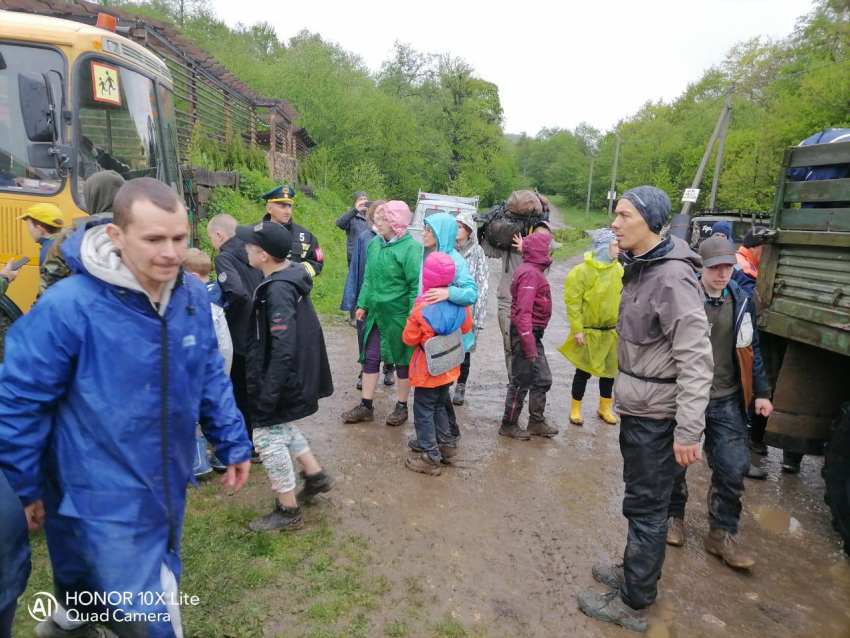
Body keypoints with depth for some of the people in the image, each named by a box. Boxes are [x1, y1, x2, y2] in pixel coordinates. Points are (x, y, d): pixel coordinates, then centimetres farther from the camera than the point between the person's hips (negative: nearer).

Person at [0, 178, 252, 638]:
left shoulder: (194, 295, -8)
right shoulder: (67, 307, -24)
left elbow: (211, 376, 3)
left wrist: (233, 443, 5)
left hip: (167, 489, 6)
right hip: (103, 500, -6)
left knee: (159, 589, 28)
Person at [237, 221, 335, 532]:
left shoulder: (278, 290, -26)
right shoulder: (290, 277, 2)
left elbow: (283, 348, -29)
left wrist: (268, 392, -24)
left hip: (281, 379, -10)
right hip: (297, 374, 10)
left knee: (268, 439, 5)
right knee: (282, 428, 27)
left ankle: (288, 512, 20)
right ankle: (315, 475, 36)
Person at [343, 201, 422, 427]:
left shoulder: (410, 248, -17)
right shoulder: (374, 244, 4)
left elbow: (416, 285, -17)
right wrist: (362, 304, 12)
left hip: (400, 315, -6)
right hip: (377, 314, 6)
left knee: (402, 360, 9)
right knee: (370, 358, 10)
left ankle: (401, 407, 26)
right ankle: (365, 406, 23)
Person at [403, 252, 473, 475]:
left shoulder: (422, 308, -23)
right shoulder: (459, 302, -7)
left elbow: (409, 338, -13)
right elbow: (466, 327, 8)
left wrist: (412, 321, 4)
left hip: (427, 371, -6)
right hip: (449, 369, 6)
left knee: (424, 411, 6)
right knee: (439, 405, 24)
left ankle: (430, 457, 11)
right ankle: (446, 444, 34)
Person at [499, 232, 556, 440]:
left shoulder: (534, 271, 13)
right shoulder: (530, 273, -19)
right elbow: (523, 312, -25)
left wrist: (534, 340, 15)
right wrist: (529, 345, -26)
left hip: (533, 334, 10)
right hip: (526, 334, -10)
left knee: (543, 379, 16)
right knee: (521, 383, 2)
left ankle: (536, 423, 28)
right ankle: (509, 425, 16)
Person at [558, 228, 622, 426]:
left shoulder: (617, 268, 2)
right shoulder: (582, 271, -15)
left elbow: (621, 297, 11)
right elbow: (573, 302, -15)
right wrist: (577, 330, -17)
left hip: (611, 330, 5)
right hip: (589, 330, -5)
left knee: (610, 369, 14)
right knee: (584, 370, 4)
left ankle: (604, 408, 31)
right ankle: (575, 409, 20)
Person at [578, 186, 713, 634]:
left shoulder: (673, 278, -21)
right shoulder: (639, 269, 8)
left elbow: (696, 360, -23)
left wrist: (688, 431, -24)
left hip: (657, 414, -9)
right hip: (636, 406, 9)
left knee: (647, 506, 5)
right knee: (642, 499, 21)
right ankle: (636, 572, 40)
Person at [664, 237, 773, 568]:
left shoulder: (741, 301, 4)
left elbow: (751, 350, 13)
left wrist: (761, 392, 12)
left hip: (727, 402, 4)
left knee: (734, 467, 6)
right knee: (675, 463, 10)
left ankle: (722, 534, 23)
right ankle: (673, 517, 34)